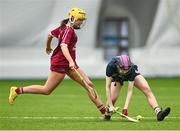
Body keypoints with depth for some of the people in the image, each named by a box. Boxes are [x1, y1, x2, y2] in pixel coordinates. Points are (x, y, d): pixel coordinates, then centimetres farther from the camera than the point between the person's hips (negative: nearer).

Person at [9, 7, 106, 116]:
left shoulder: (64, 28, 12)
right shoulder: (69, 30, -16)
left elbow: (50, 35, 25)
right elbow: (63, 46, -31)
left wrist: (48, 47, 44)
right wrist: (71, 61, -43)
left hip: (68, 63, 10)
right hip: (60, 63, -10)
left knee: (89, 85, 2)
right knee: (47, 90, -4)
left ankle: (104, 110, 2)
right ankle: (17, 90, 8)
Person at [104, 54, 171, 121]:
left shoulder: (131, 69, -40)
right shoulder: (111, 66, -42)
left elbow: (130, 90, -36)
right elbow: (107, 87, -35)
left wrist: (125, 108, -44)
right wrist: (110, 105, -37)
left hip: (132, 74, 0)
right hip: (117, 77, 0)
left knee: (147, 90, -20)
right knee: (112, 98, -18)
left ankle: (158, 113, -26)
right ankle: (107, 115, 11)